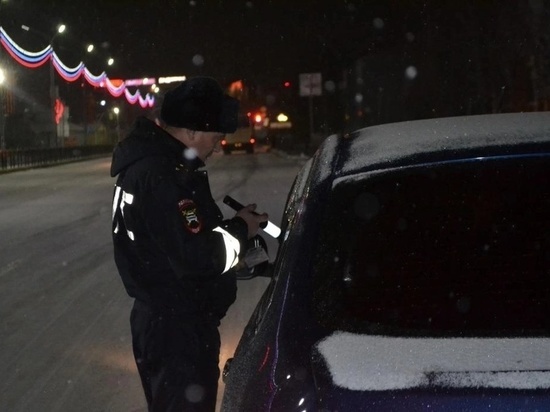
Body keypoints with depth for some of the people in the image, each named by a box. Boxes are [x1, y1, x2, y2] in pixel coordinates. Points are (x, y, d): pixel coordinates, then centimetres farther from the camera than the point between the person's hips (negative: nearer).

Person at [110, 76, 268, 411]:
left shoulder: (157, 159, 9)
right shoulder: (161, 175, -25)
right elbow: (197, 257, -29)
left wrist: (231, 225, 2)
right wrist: (241, 230, -12)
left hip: (169, 316, 11)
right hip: (176, 324, -11)